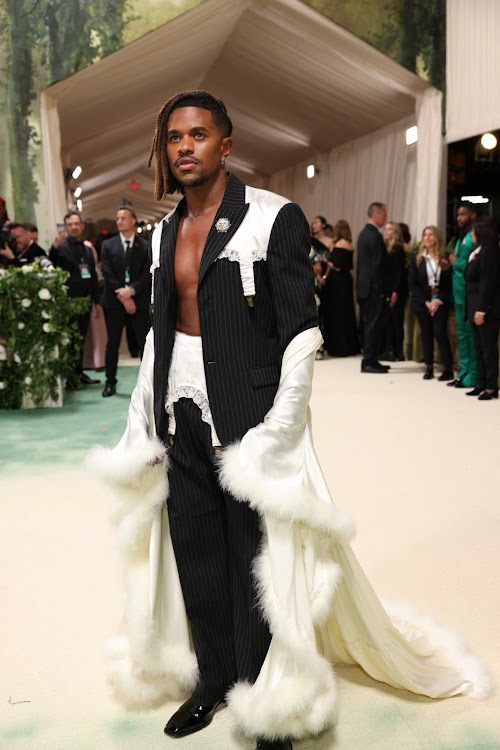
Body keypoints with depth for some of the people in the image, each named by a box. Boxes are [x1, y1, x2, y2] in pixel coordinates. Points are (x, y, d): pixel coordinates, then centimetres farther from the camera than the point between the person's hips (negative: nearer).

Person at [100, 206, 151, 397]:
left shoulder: (145, 246, 4)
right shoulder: (108, 245, 7)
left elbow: (148, 274, -3)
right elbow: (108, 274, -1)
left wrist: (131, 290, -17)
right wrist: (123, 297, -10)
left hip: (139, 301, -1)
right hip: (114, 302, 1)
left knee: (145, 343, -1)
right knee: (112, 343, 5)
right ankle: (110, 383, 12)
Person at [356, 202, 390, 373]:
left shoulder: (364, 233, 15)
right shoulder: (375, 236, -15)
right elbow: (378, 265, -19)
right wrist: (381, 290, -16)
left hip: (364, 287, 10)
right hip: (374, 288, -10)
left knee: (369, 325, 13)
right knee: (374, 325, -5)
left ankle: (370, 360, 19)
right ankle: (369, 362, -2)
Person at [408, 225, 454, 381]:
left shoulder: (445, 259, 2)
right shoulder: (416, 258, 4)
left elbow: (449, 284, 1)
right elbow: (412, 284, 1)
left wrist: (438, 301, -11)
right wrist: (426, 302, -7)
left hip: (440, 302, -1)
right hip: (422, 303, 1)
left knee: (440, 333, -10)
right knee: (426, 334, 4)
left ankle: (448, 368, -3)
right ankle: (429, 367, 13)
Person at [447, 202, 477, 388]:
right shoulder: (461, 237, 17)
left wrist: (456, 261, -11)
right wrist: (451, 263, 3)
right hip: (459, 293, 9)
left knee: (471, 333, -4)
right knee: (462, 333, 14)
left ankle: (473, 375, 2)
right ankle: (464, 372, 22)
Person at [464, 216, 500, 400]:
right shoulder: (478, 252, 16)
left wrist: (481, 310, -21)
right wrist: (472, 310, 14)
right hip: (477, 308, 9)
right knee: (479, 348, 11)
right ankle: (481, 383, 18)